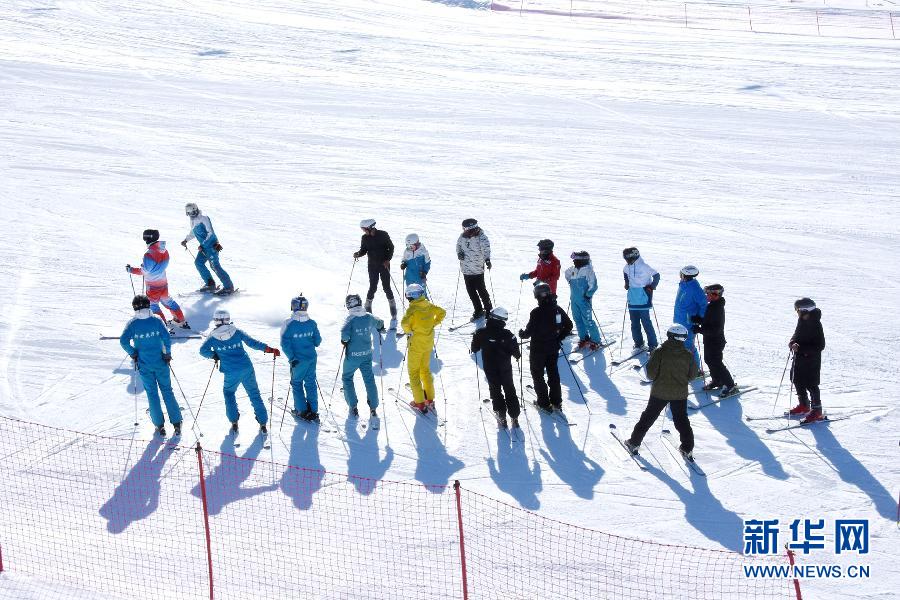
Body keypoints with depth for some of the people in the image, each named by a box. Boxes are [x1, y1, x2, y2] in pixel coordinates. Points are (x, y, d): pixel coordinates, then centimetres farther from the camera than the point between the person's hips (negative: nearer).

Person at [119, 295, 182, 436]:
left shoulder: (133, 324, -8)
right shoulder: (156, 321, -7)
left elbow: (123, 341, -16)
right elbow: (167, 338, -13)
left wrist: (132, 353, -2)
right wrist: (168, 354, 1)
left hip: (144, 364, 0)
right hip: (160, 362, 0)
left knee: (152, 393, 11)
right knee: (167, 391, 10)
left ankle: (159, 425, 12)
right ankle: (176, 423, 8)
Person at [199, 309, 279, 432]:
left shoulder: (213, 337, 1)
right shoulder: (236, 332, 2)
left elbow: (203, 350, -4)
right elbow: (252, 343, 0)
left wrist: (214, 356, 11)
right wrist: (269, 349, 2)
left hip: (231, 373, -1)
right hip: (247, 369, 1)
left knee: (229, 392, 25)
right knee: (254, 394, 12)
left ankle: (234, 421, 15)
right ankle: (263, 423, 11)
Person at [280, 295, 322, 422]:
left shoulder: (289, 324, -16)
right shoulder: (312, 323, -5)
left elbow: (285, 343, -16)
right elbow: (317, 341, 3)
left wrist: (291, 358, -11)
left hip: (297, 360, -3)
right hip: (311, 358, 3)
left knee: (297, 383, 13)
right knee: (310, 383, 13)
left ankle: (302, 410, 15)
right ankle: (313, 411, 16)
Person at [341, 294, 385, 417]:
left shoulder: (351, 319, -18)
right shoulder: (369, 317, -3)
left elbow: (345, 332, -33)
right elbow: (379, 324, 17)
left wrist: (345, 340, -11)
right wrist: (380, 328, 40)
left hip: (353, 355, -4)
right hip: (367, 354, 4)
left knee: (347, 378, 16)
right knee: (369, 379, 14)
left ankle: (353, 407, 11)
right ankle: (373, 408, 12)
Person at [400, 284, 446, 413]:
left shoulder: (412, 309, -22)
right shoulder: (429, 306, -2)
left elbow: (405, 323, -36)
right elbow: (442, 312, 13)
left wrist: (409, 331, -16)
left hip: (416, 343, -6)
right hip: (428, 343, 6)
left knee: (413, 372, 7)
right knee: (425, 369, 22)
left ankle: (419, 402, 7)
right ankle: (430, 399, 26)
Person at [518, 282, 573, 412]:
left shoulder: (536, 313, -23)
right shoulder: (558, 310, -5)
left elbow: (529, 331, -20)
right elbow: (568, 326, 3)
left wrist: (522, 334, 1)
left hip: (538, 350, -5)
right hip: (553, 349, 5)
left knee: (538, 375, 10)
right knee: (553, 374, 19)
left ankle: (544, 403, 12)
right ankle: (556, 402, 23)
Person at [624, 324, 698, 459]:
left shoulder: (660, 352, -14)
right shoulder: (688, 355, -7)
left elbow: (651, 372, -14)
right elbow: (692, 374, 2)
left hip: (660, 392, -2)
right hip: (680, 393, 2)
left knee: (648, 417, 11)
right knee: (682, 420, 16)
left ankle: (634, 443, 17)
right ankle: (687, 449, 17)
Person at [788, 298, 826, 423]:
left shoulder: (815, 324, -21)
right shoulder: (802, 321, 5)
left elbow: (820, 346, -22)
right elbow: (796, 335, 16)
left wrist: (801, 348, -28)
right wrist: (793, 343, -8)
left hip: (812, 360, -9)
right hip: (800, 358, 9)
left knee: (811, 384, -4)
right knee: (797, 381, 17)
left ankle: (817, 411, 6)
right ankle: (804, 406, 33)